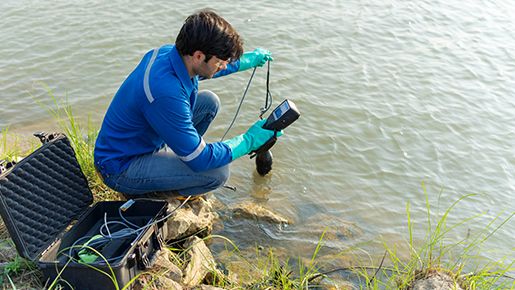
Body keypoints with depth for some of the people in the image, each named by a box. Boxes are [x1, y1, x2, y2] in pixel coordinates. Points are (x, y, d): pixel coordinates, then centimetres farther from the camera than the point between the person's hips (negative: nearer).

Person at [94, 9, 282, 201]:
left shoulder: (169, 53, -11)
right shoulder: (165, 92, -37)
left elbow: (205, 69, 18)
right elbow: (200, 161, -28)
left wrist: (248, 60, 20)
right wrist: (249, 140, -17)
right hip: (120, 168, -9)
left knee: (209, 101, 4)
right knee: (217, 173, -22)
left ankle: (170, 156, 16)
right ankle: (139, 193, 0)